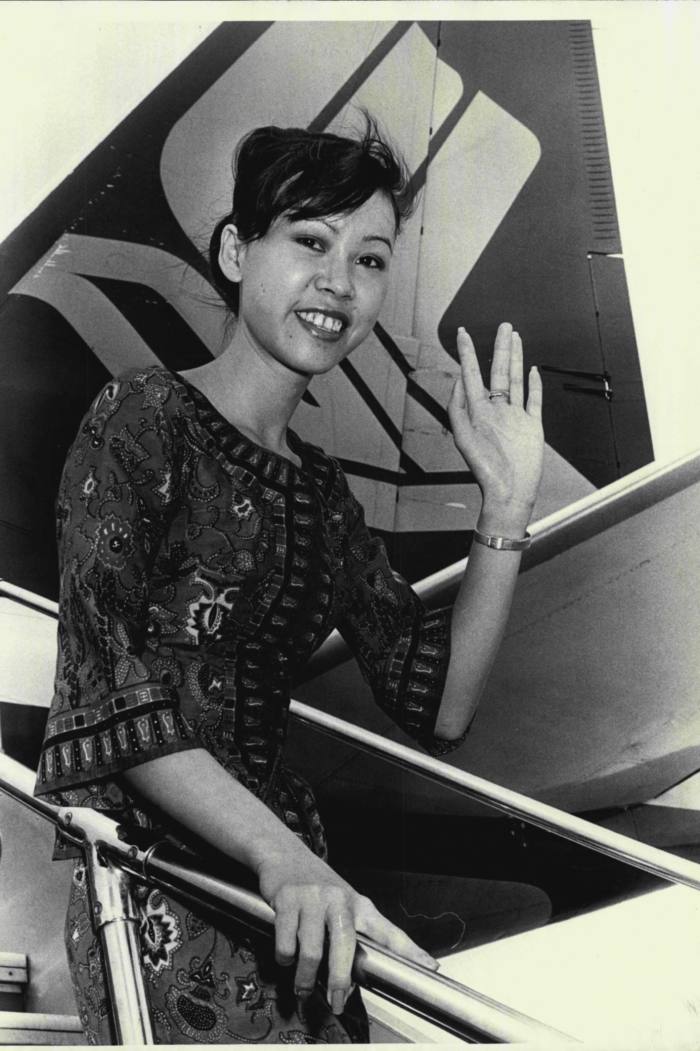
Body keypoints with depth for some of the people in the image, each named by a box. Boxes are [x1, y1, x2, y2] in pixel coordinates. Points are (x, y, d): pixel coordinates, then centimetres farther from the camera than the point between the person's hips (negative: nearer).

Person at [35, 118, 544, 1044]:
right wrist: (278, 851, -27)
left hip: (291, 884, 6)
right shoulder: (147, 416, -6)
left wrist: (507, 508, -1)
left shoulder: (322, 490, 12)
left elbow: (438, 707, 7)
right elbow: (102, 683, -16)